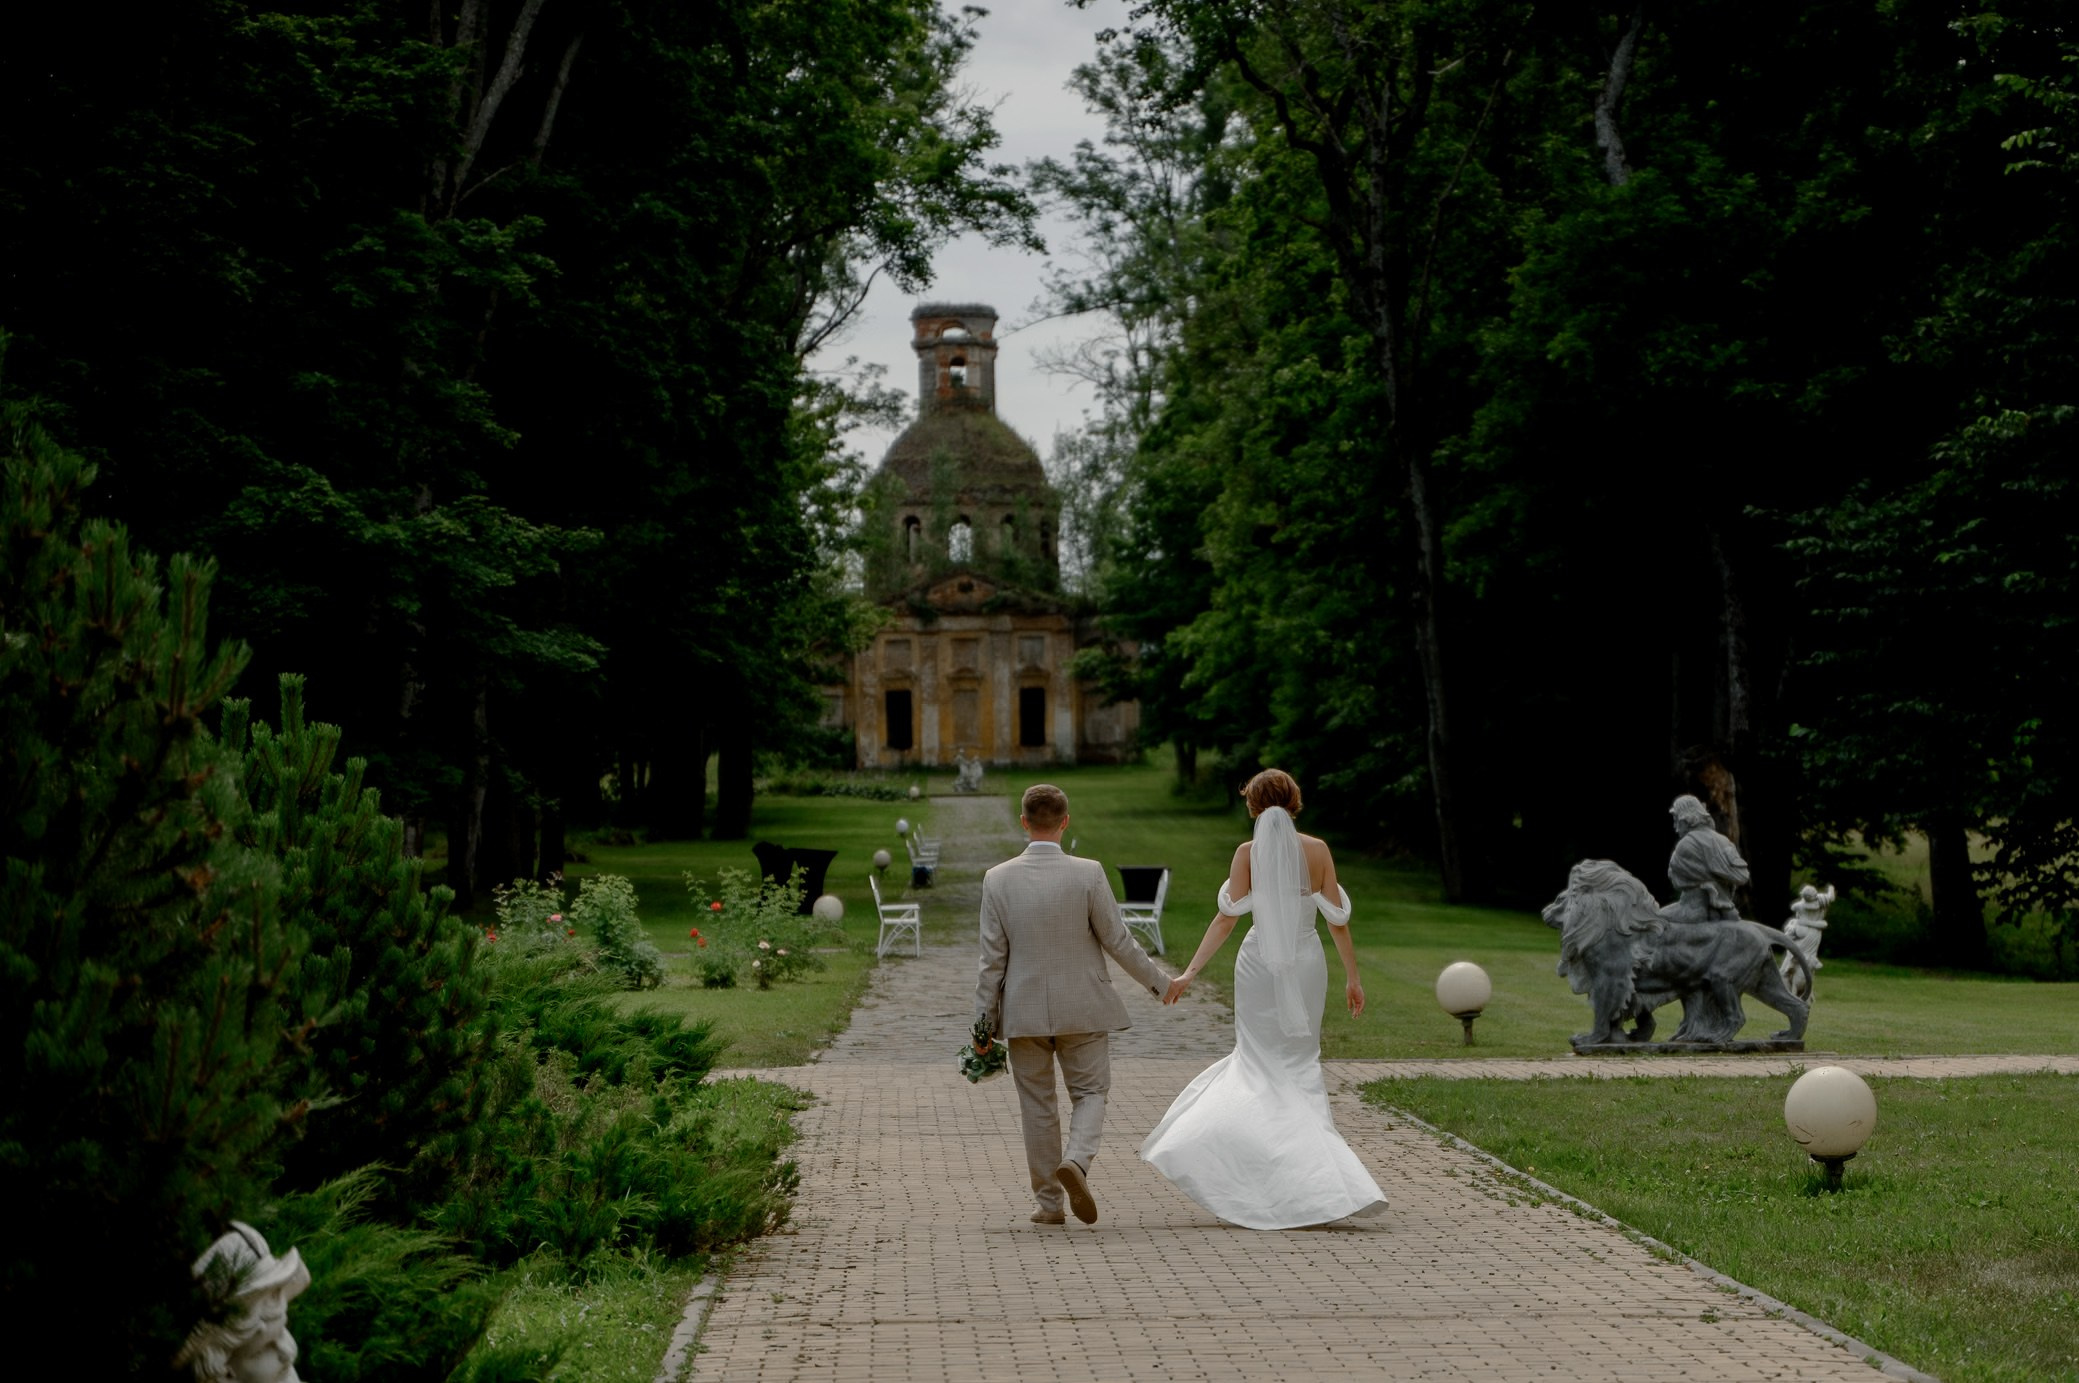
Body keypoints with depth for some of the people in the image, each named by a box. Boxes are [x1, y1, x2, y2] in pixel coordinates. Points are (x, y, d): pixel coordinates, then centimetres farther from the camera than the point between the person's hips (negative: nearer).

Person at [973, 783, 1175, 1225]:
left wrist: (983, 1021, 2)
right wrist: (1158, 980, 9)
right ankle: (1076, 1160, -15)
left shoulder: (998, 879, -7)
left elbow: (992, 958, -5)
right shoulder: (1088, 874, -11)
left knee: (1037, 1105, 12)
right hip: (1082, 1009, -1)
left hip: (1023, 1012, 1)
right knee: (1089, 1092, 12)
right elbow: (1117, 941, -6)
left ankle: (1049, 1203, 16)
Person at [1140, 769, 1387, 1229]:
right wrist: (1352, 976, 10)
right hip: (1307, 964, 2)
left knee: (1263, 1063, 4)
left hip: (1261, 963, -2)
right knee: (1299, 1063, 12)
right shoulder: (1318, 850, 0)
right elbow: (1337, 918, 1)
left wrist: (1189, 973, -8)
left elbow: (1227, 918, -10)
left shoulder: (1249, 852, -5)